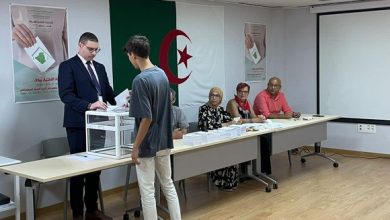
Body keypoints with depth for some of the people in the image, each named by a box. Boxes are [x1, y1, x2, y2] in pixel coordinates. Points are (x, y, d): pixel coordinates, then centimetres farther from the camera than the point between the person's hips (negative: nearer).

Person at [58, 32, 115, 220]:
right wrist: (89, 105, -28)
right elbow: (66, 95, -17)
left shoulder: (100, 67, 15)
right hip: (79, 125, -6)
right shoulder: (67, 66, -6)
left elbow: (107, 91, 16)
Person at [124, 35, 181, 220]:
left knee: (147, 192, 3)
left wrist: (136, 147, -16)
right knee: (168, 185, 18)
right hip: (164, 141, 8)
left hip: (147, 145, -8)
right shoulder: (162, 74, 4)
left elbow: (146, 118, -24)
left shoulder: (141, 80, -21)